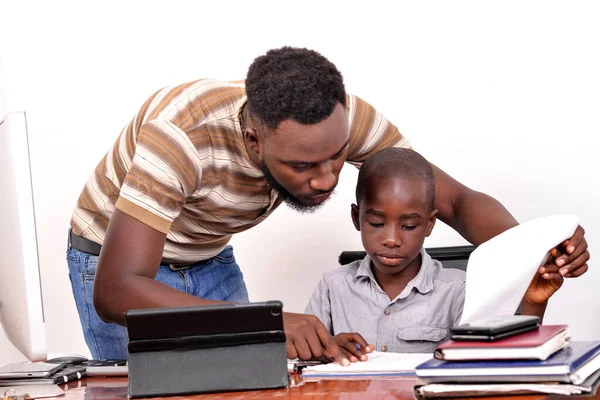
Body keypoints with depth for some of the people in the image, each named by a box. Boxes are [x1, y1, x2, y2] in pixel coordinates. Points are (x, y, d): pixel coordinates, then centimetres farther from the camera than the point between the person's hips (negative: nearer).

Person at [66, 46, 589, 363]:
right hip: (120, 261, -4)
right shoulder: (182, 132, -42)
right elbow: (115, 292, -48)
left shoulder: (339, 118, -26)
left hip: (210, 260, 4)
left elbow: (457, 200, -19)